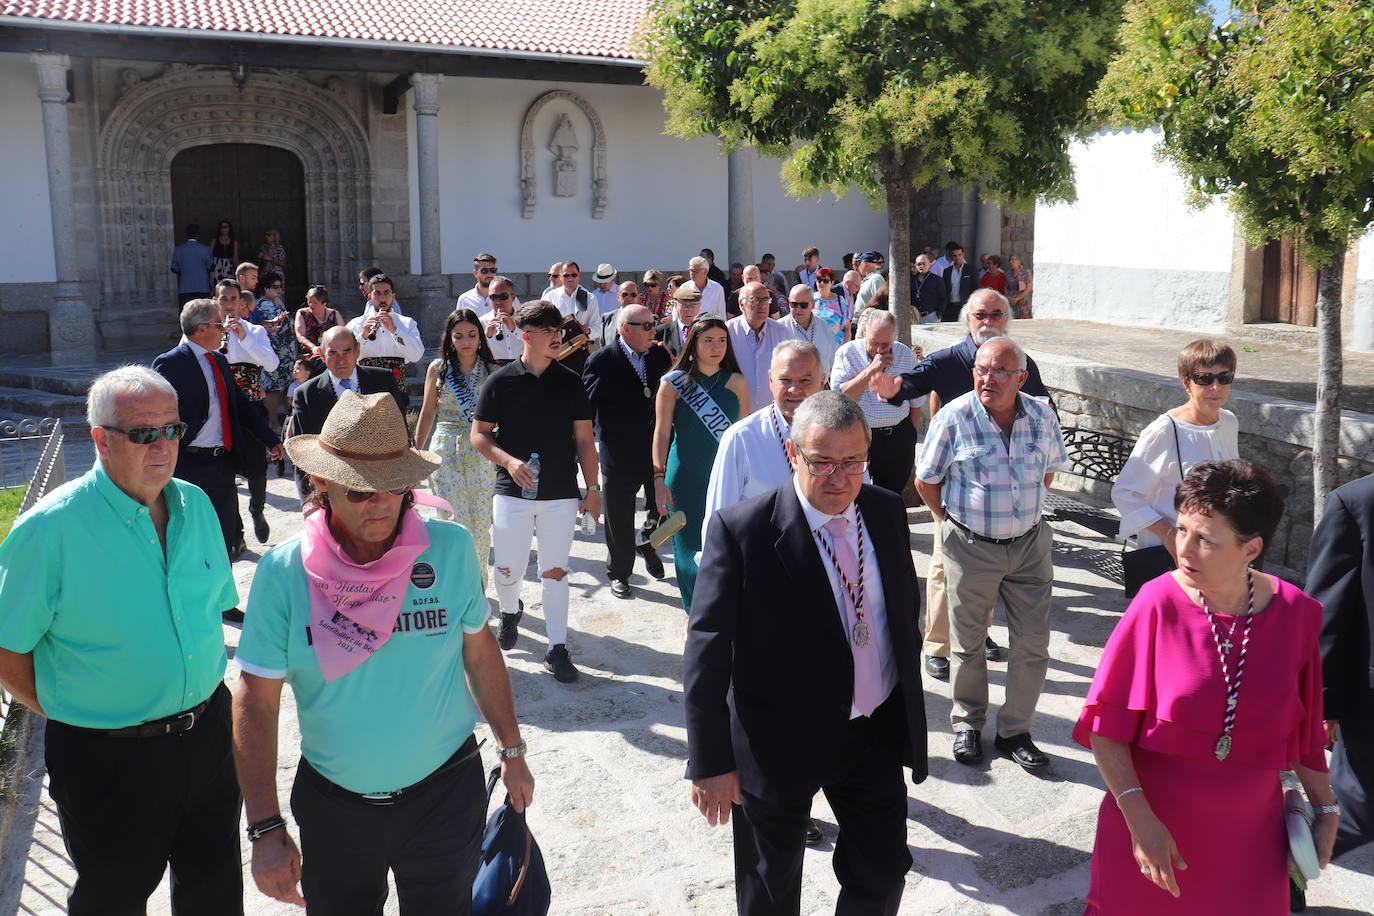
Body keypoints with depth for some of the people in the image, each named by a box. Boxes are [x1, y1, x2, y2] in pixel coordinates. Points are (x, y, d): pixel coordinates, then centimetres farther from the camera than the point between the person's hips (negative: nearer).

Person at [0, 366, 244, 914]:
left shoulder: (196, 505, 0)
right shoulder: (50, 530, -17)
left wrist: (202, 691, 10)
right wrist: (67, 714, -4)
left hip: (207, 735, 5)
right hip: (108, 758, -4)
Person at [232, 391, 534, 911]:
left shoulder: (450, 548, -10)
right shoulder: (284, 572, -13)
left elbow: (479, 651, 3)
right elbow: (256, 699, -10)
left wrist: (511, 752, 8)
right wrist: (265, 829, -12)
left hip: (444, 794, 0)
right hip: (333, 805, 0)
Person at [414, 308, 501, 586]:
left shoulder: (492, 370, 5)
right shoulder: (437, 369, 6)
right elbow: (427, 413, 12)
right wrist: (415, 453, 11)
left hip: (482, 452, 1)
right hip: (445, 450, 0)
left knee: (481, 524, 3)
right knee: (457, 523, -9)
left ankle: (478, 587, 19)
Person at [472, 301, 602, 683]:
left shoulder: (570, 382, 3)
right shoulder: (501, 381, -1)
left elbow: (584, 439, 7)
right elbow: (479, 435, 3)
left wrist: (593, 487, 3)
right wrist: (509, 461, -14)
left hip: (561, 493, 1)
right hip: (512, 493, -1)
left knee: (555, 571, 3)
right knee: (507, 570, 4)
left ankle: (557, 648, 11)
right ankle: (510, 611, 38)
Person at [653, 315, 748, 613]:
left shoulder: (736, 383, 4)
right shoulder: (674, 383, -1)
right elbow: (661, 432, -1)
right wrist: (660, 479, -9)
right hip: (686, 479, -1)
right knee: (691, 550, 3)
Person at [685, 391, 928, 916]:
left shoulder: (887, 512, -3)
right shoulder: (743, 531, -20)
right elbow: (706, 656, -18)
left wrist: (910, 707, 13)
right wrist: (711, 764, -19)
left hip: (877, 733, 4)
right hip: (780, 742, -4)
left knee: (882, 874, 16)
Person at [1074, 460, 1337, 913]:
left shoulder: (1296, 614, -8)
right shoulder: (1157, 604, -17)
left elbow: (1304, 728, 7)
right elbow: (1106, 725, -13)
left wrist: (1326, 809, 13)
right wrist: (1139, 819, -19)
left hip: (1248, 834, 2)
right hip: (1153, 823, -2)